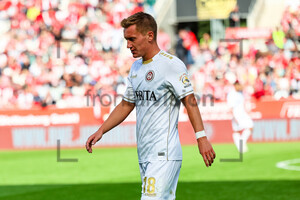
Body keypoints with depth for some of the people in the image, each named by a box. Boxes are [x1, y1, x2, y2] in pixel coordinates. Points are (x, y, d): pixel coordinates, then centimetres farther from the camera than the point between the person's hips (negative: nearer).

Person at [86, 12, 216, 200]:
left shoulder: (171, 64, -9)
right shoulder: (136, 67, 17)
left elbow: (189, 101, -15)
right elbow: (126, 105, 25)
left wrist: (201, 138, -23)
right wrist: (101, 131, 16)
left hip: (165, 154, -8)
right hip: (144, 155, 8)